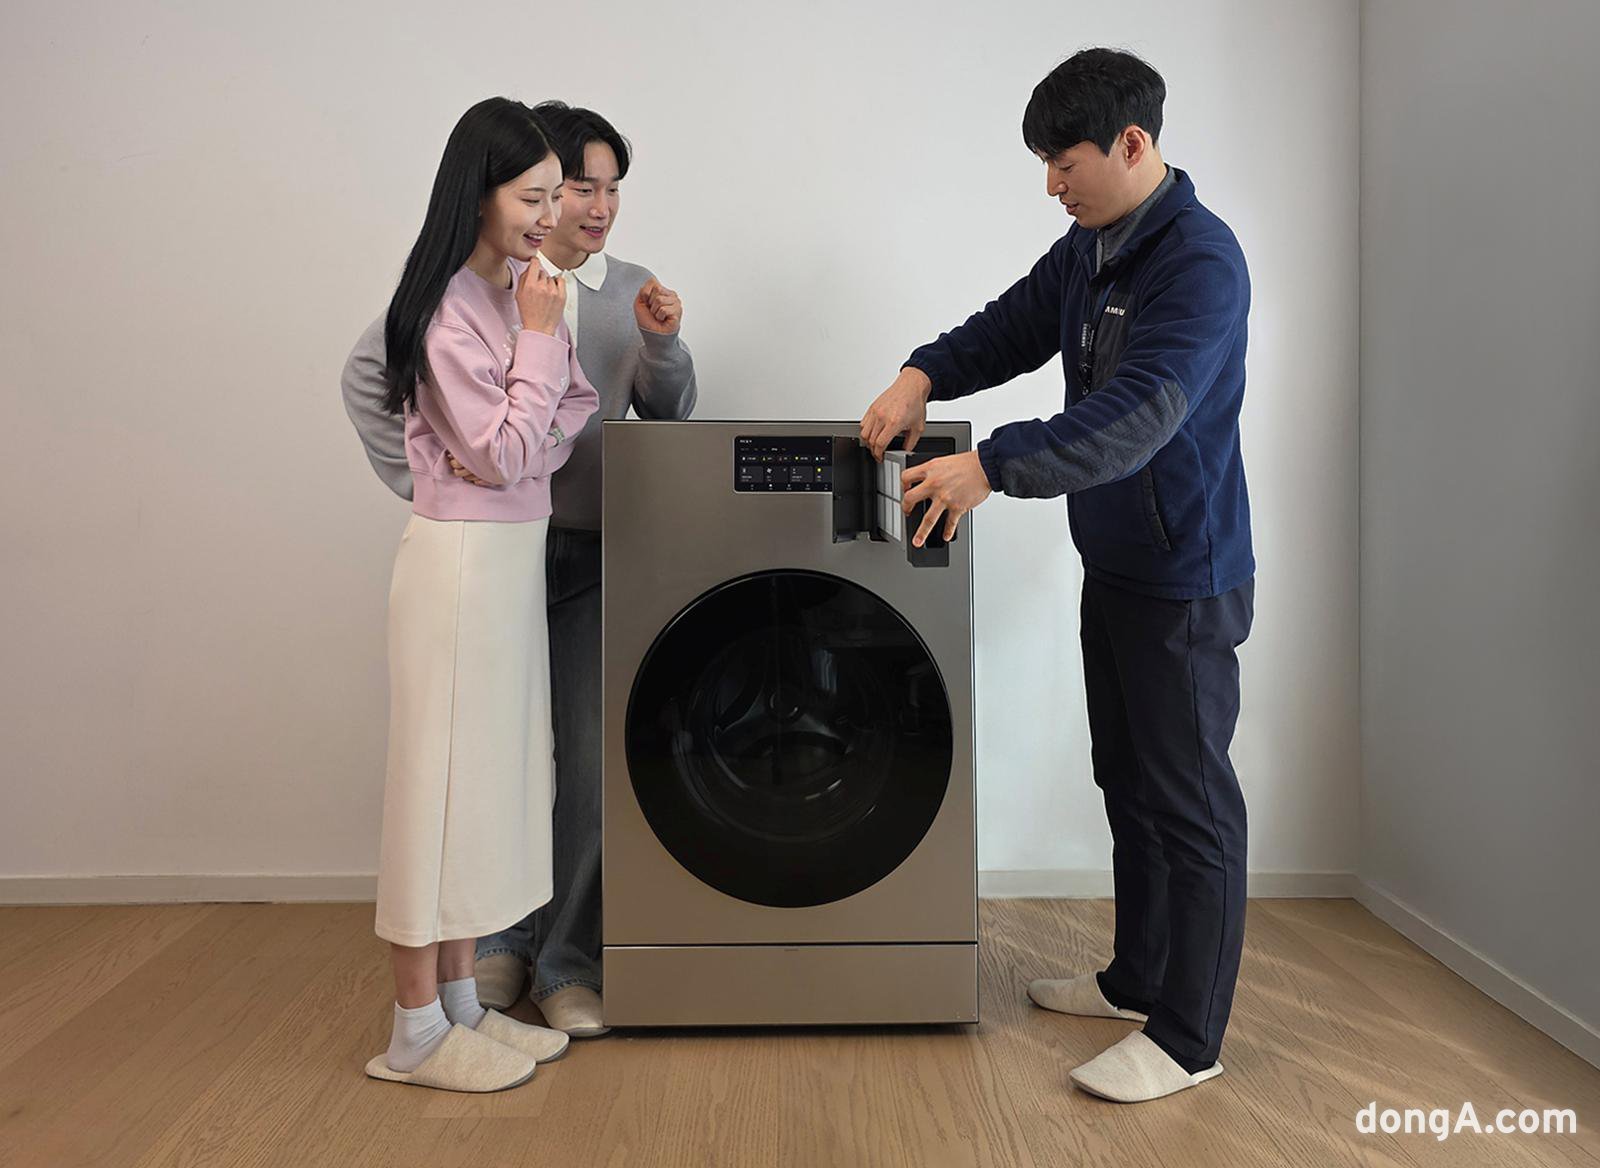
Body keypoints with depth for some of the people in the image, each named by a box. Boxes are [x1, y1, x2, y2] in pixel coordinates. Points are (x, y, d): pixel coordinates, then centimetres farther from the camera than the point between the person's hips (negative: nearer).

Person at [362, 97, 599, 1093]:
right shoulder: (448, 308, -15)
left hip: (520, 552, 9)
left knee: (492, 770, 13)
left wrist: (519, 446, -7)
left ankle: (464, 1003, 27)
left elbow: (580, 402, 11)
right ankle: (418, 1030, 15)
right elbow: (505, 454, -18)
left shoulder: (525, 288, 10)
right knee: (444, 771, 0)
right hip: (461, 555, -9)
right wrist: (539, 334, -13)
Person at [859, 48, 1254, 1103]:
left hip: (1184, 577, -9)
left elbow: (1139, 412, -31)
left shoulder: (1201, 261, -19)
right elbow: (1011, 330, 14)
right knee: (1129, 780, 18)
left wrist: (994, 467, -39)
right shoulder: (1087, 250, 10)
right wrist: (924, 375, -6)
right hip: (1114, 566, 9)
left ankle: (1188, 1037, 15)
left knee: (1189, 799, 1)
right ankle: (1137, 979, 36)